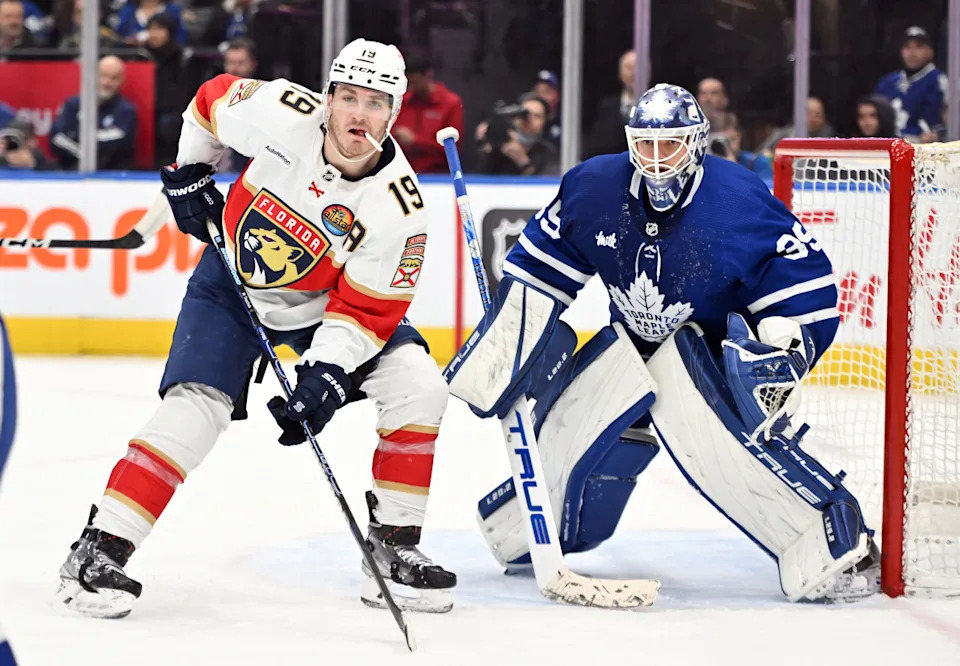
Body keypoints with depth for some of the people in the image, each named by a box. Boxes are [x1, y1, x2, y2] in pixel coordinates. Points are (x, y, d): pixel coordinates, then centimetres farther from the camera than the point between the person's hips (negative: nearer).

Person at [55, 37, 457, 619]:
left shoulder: (399, 205, -26)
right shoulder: (278, 113, -27)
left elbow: (365, 309, -21)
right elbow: (210, 102, -4)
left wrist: (323, 379, -29)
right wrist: (190, 176, -1)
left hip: (324, 303, 2)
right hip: (235, 283, -2)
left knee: (418, 387, -14)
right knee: (196, 408, -18)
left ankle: (394, 545, -1)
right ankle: (99, 551, -14)